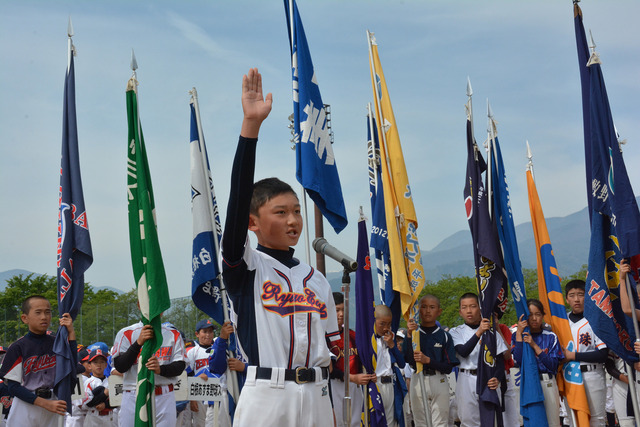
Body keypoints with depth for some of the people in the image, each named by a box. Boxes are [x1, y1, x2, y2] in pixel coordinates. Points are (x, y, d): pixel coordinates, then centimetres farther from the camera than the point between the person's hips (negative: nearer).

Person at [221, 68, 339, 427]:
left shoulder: (317, 279, 12)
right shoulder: (246, 266, -2)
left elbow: (328, 350, 14)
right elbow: (239, 197, -16)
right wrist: (251, 125, -23)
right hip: (265, 397, -4)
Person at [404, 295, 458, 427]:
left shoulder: (444, 336, 1)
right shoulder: (412, 333, 3)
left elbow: (449, 367, -4)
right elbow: (410, 360, -11)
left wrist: (428, 360, -18)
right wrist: (410, 336, -20)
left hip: (439, 382, -1)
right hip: (418, 381, 1)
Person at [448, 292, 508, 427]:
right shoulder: (456, 332, 7)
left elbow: (500, 359, 6)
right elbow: (463, 352, -11)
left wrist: (497, 378, -13)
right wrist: (478, 333, -23)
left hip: (489, 380, 0)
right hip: (467, 380, 0)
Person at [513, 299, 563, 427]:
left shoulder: (551, 337, 5)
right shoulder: (518, 335, 6)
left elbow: (553, 365, -5)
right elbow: (518, 361, -9)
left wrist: (534, 346, -13)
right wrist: (519, 333, -10)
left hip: (547, 384, 0)